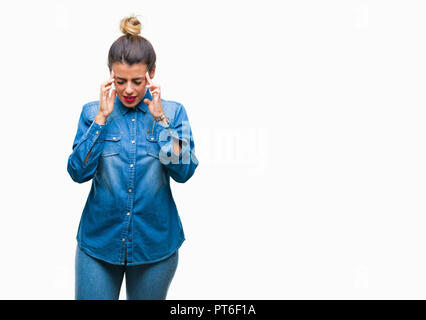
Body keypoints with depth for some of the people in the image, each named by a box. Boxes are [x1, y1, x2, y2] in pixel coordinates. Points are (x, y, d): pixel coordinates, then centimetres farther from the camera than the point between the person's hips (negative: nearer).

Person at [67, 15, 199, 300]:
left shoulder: (173, 112, -2)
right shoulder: (92, 112, 0)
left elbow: (183, 172, -12)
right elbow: (78, 172, -9)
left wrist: (160, 118, -16)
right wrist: (102, 118, -14)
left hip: (155, 242, 0)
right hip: (99, 241, 0)